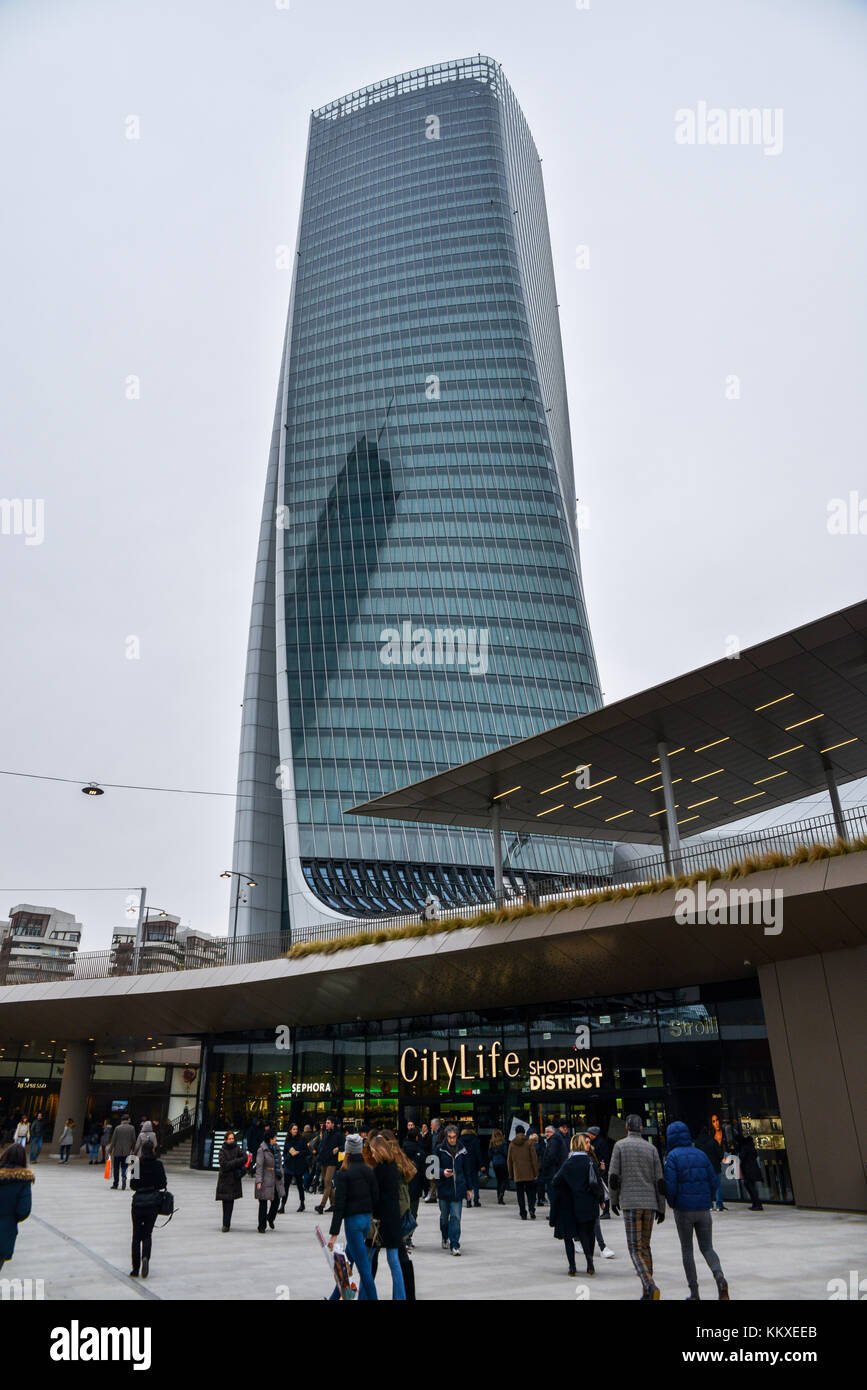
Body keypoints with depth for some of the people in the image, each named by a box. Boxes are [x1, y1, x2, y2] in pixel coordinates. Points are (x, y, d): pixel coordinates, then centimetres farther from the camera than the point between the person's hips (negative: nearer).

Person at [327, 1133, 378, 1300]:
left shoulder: (343, 1174, -11)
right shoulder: (369, 1171, 3)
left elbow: (339, 1205, -13)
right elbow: (375, 1197, 5)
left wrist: (334, 1233, -11)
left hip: (353, 1220, -6)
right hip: (367, 1218, 6)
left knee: (363, 1266, -1)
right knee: (348, 1259, 21)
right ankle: (335, 1297, 35)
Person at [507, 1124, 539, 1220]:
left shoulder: (512, 1144, 3)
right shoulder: (529, 1143, -3)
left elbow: (509, 1161, 8)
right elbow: (534, 1159, -4)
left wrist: (510, 1174, 17)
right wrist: (536, 1173, 2)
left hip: (517, 1174, 1)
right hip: (529, 1174, -1)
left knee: (520, 1194, 7)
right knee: (531, 1193, 9)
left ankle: (523, 1214, 4)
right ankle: (531, 1209, -8)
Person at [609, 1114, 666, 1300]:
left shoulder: (620, 1145, -1)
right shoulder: (651, 1148, 7)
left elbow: (613, 1176, -4)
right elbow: (659, 1180, 5)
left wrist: (613, 1200, 8)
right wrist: (661, 1208, 12)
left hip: (630, 1202, -4)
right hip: (649, 1202, 4)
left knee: (635, 1249, -3)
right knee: (645, 1246, 16)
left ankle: (650, 1286, -22)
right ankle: (647, 1292, 14)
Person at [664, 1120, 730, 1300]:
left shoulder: (672, 1157, -9)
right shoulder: (701, 1154, 5)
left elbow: (670, 1186, -15)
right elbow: (713, 1181, 4)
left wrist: (672, 1204, 4)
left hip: (683, 1209, -3)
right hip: (703, 1208, 4)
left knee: (687, 1249, 11)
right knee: (707, 1247, 13)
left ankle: (694, 1293, 10)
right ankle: (719, 1276, -14)